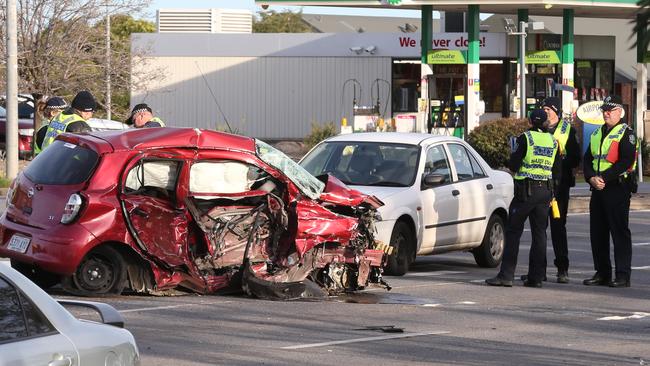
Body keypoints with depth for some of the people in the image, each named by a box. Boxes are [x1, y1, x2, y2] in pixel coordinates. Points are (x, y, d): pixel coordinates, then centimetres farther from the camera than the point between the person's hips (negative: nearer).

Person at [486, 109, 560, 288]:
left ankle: (506, 275, -6)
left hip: (526, 190, -5)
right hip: (545, 190, 5)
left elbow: (513, 165, -8)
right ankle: (536, 276, 6)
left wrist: (513, 155, 12)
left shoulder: (525, 138, -8)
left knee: (513, 232, -1)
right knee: (539, 233, 8)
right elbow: (557, 170, 10)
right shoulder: (553, 141, 7)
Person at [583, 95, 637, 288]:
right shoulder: (596, 135, 18)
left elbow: (626, 161, -16)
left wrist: (604, 178, -19)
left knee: (620, 232, -7)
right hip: (598, 189, 8)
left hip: (618, 187, -8)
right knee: (597, 232, 9)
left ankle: (623, 275, -6)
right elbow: (587, 159, 13)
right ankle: (602, 273, 17)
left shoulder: (626, 133, -6)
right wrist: (591, 177, -7)